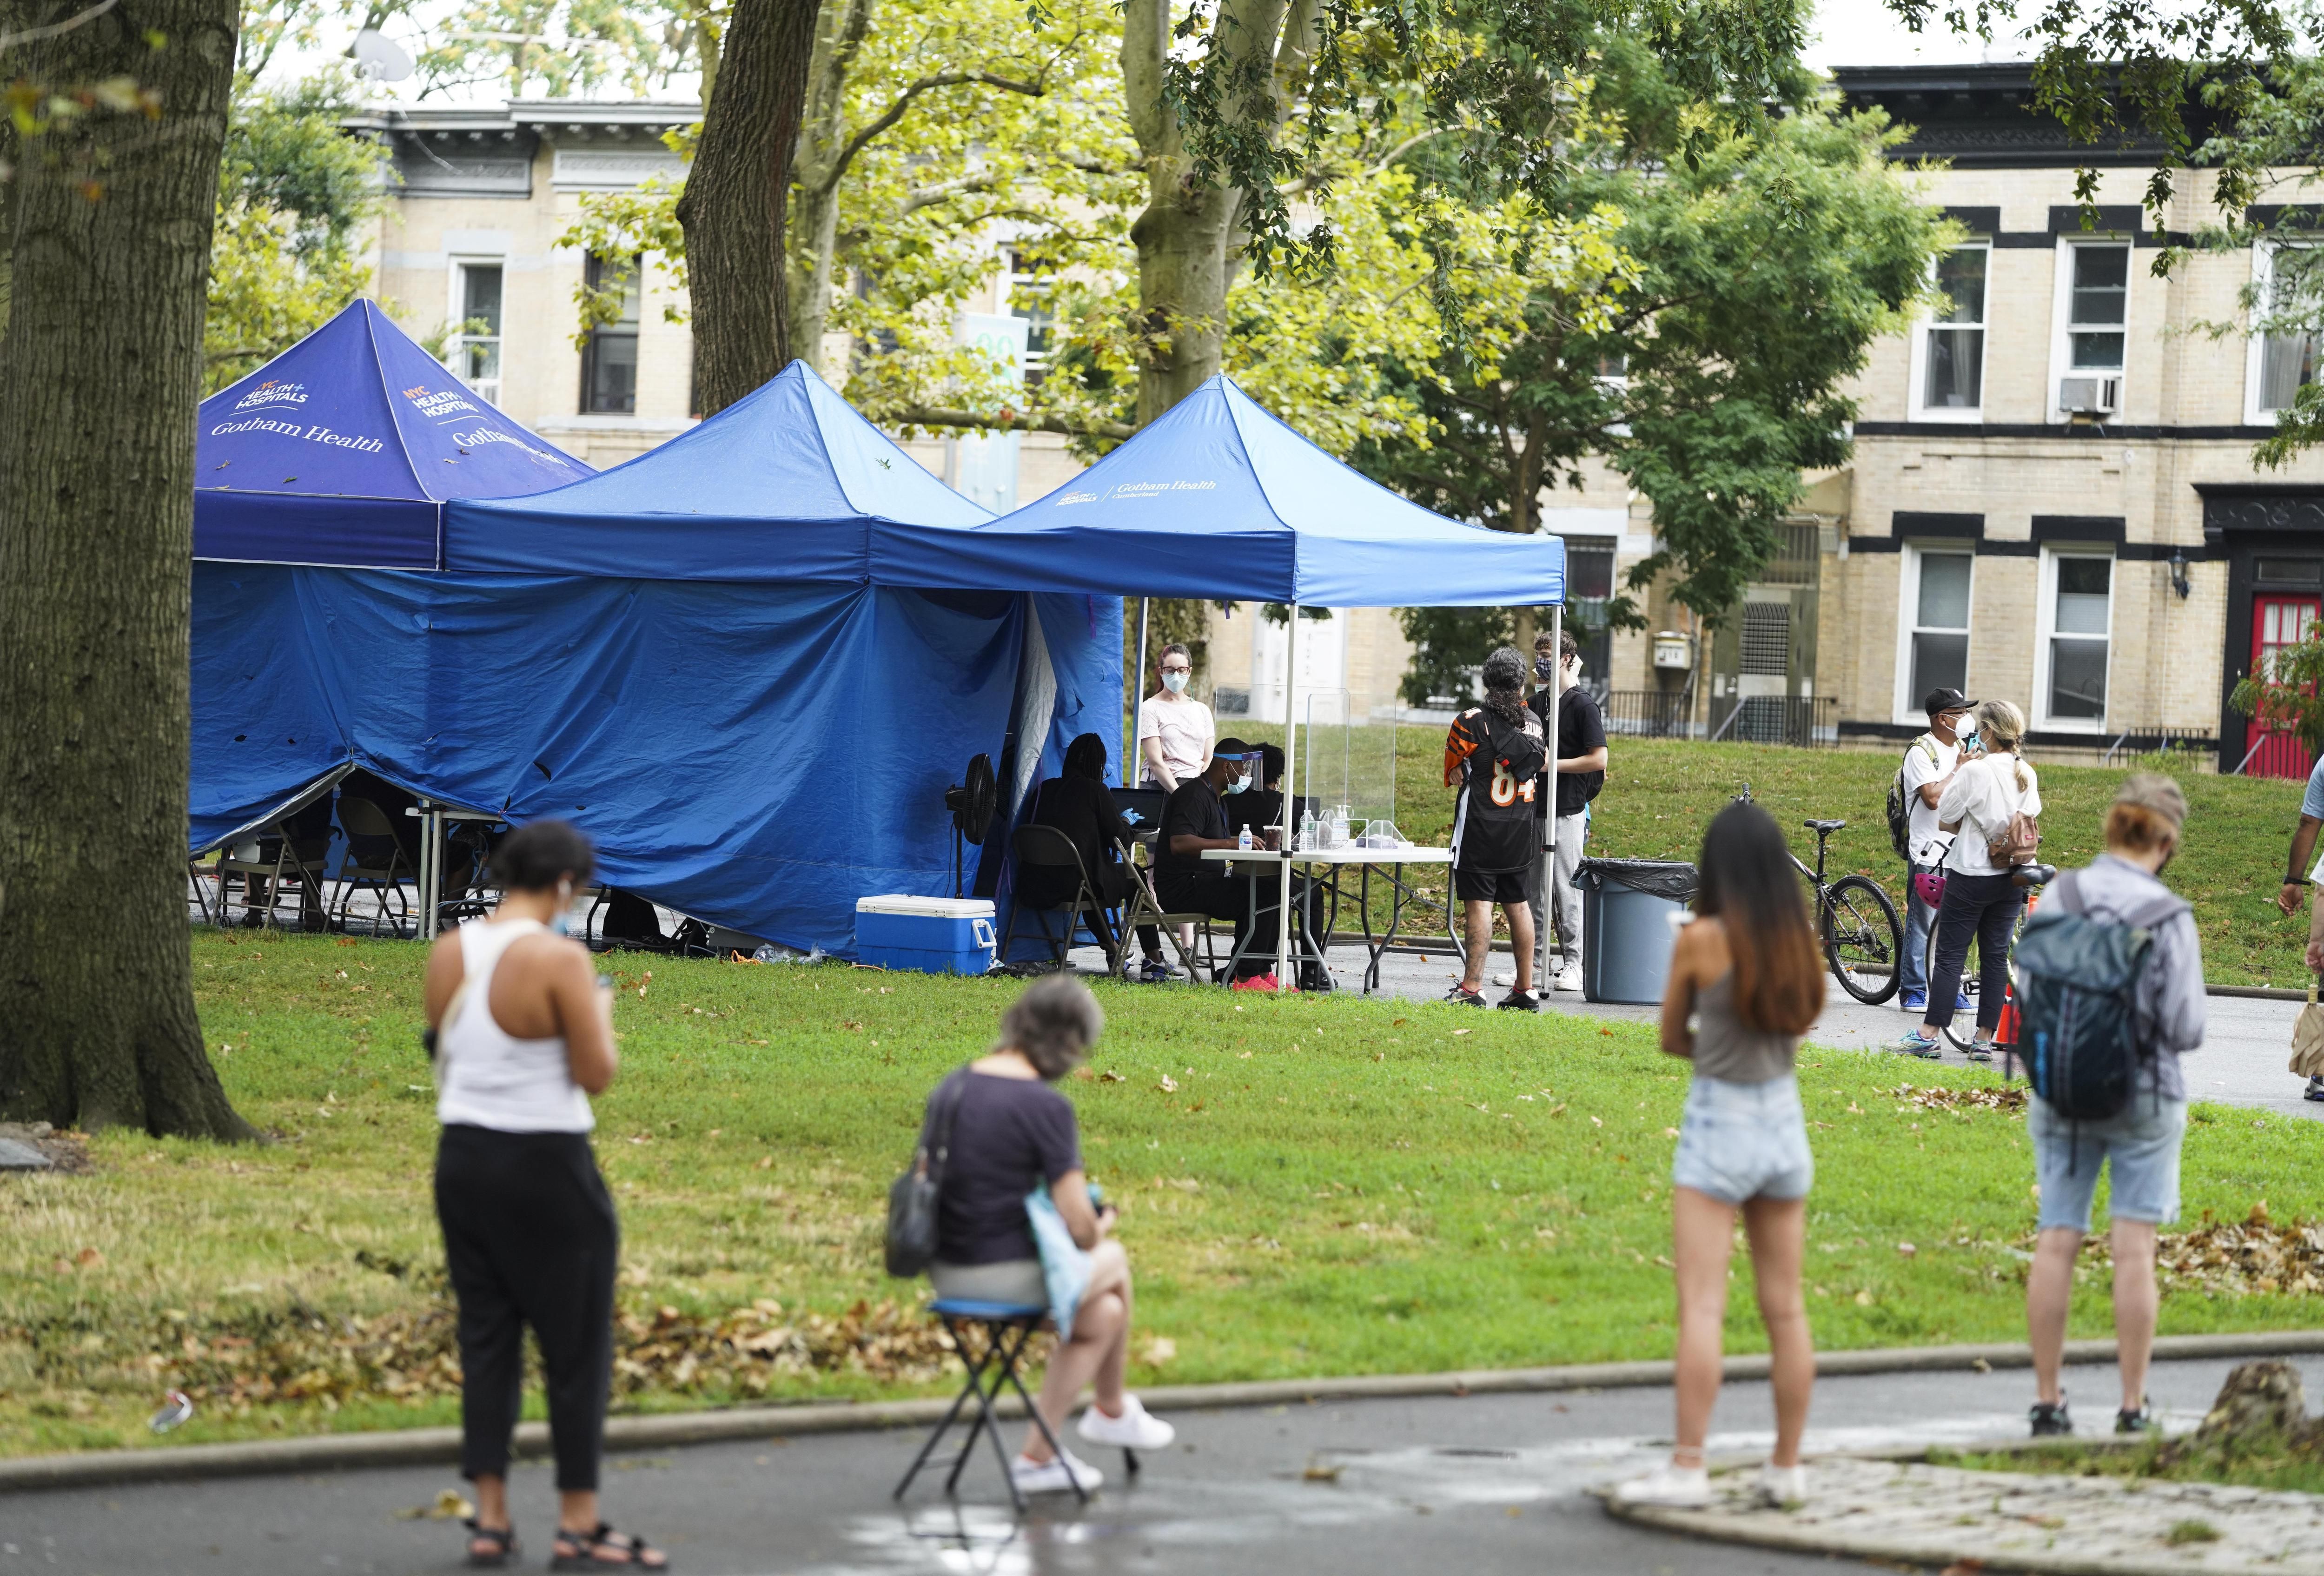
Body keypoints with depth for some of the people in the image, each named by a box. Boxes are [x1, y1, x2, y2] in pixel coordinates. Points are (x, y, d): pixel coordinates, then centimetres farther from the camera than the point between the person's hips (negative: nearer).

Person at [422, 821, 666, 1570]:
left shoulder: (448, 953, 3)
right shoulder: (560, 959, -17)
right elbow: (596, 1074, -14)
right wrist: (599, 1013, 3)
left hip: (464, 1159, 6)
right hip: (547, 1168, -6)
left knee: (486, 1339, 13)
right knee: (578, 1347, 5)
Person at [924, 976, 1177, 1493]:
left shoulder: (952, 1087, 4)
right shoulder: (1045, 1106, -19)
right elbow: (1079, 1223, -19)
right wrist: (1099, 1232, 8)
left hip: (946, 1266, 7)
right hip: (1008, 1271, -7)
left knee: (1104, 1312, 24)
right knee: (1114, 1262, 25)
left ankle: (1038, 1455, 23)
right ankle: (1113, 1412, 46)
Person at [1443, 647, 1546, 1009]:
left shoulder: (1472, 721, -10)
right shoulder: (1534, 723, 5)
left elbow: (1454, 774, -2)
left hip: (1480, 828, -5)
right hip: (1521, 830, 5)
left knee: (1479, 902, -7)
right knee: (1517, 903, 12)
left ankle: (1472, 988, -11)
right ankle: (1526, 989, 15)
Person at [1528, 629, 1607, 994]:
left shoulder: (1583, 705, -8)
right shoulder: (1535, 703, 14)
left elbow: (1598, 760, -12)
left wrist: (1552, 765, -14)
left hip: (1567, 812, -7)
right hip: (1533, 809, 7)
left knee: (1567, 890, -4)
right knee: (1532, 890, 9)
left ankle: (1573, 966, 1)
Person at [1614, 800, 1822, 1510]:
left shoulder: (1701, 939, -13)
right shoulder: (1800, 940, 1)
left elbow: (1672, 1038, -1)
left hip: (1718, 1124, -5)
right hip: (1783, 1121, 5)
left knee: (1701, 1306, -5)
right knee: (1785, 1308, 10)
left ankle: (1687, 1467, -9)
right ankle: (1787, 1468, 15)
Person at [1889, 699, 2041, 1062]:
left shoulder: (1975, 771, -16)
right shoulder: (2027, 775, 4)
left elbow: (1945, 821, -10)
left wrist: (1959, 770, -5)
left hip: (1972, 875, -6)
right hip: (2012, 879, 6)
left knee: (1950, 956, -1)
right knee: (1996, 956, 8)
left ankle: (1927, 1036, 0)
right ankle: (1985, 1040, 8)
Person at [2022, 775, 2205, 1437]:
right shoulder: (2168, 917, -14)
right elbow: (2186, 1030, -12)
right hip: (2145, 1097, -3)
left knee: (2056, 1243, 7)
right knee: (2134, 1251, 3)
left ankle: (2047, 1401, 10)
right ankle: (2133, 1408, 6)